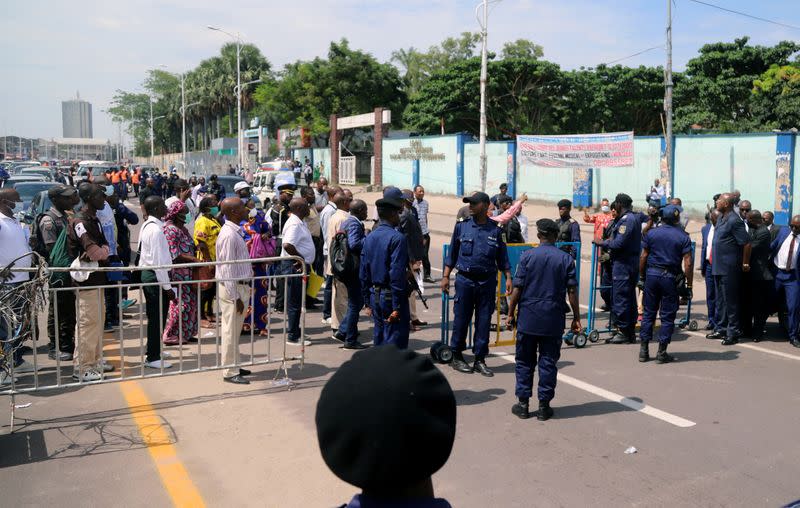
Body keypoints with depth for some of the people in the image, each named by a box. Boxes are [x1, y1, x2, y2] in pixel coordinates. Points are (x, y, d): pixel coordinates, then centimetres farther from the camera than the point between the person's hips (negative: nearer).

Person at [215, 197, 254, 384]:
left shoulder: (235, 232, 11)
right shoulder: (229, 235, -19)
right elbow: (228, 268, -21)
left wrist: (241, 293, 14)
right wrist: (235, 296, -19)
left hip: (240, 286, 10)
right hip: (233, 287, -10)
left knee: (235, 330, 18)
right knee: (230, 331, 0)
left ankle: (234, 366, 29)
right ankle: (230, 372, 9)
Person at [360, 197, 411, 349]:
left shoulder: (369, 237, 8)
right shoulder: (397, 238, -14)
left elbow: (363, 272, 11)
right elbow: (397, 274, -20)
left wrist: (368, 302, 17)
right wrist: (397, 307, -18)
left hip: (375, 296, 8)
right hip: (391, 296, -7)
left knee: (379, 339, 17)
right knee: (395, 342, -2)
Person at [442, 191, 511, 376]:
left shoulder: (495, 230, 3)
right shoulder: (462, 226, 2)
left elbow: (502, 257, 9)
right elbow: (452, 253, 6)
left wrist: (508, 278, 2)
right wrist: (446, 276, 2)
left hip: (487, 281, 1)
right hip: (465, 279, -1)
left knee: (484, 321, 5)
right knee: (461, 319, 4)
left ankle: (480, 359, 16)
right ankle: (457, 356, 19)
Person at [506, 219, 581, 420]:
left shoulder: (527, 256, -4)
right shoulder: (566, 259, -1)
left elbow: (517, 288, -6)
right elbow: (572, 291, -3)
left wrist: (511, 313, 3)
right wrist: (576, 318, 4)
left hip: (528, 318, 0)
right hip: (554, 320, 1)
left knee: (525, 361, 11)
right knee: (548, 362, 8)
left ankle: (523, 403, 15)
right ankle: (544, 406, 13)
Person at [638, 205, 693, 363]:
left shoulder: (651, 233, 3)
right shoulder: (683, 237, -3)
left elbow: (643, 257, 3)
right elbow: (687, 263, -7)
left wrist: (641, 277, 12)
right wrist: (689, 285, -1)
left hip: (651, 274, 2)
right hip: (670, 278, -2)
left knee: (648, 313, 10)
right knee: (668, 316, 5)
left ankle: (644, 350, 11)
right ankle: (661, 352, 7)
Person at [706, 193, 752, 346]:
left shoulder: (734, 220, -18)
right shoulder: (721, 218, 11)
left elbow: (746, 243, -19)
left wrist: (745, 263, -11)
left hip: (729, 269, -9)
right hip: (718, 267, 9)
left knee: (730, 301, -1)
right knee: (720, 300, 17)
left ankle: (733, 333, 7)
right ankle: (721, 329, 27)